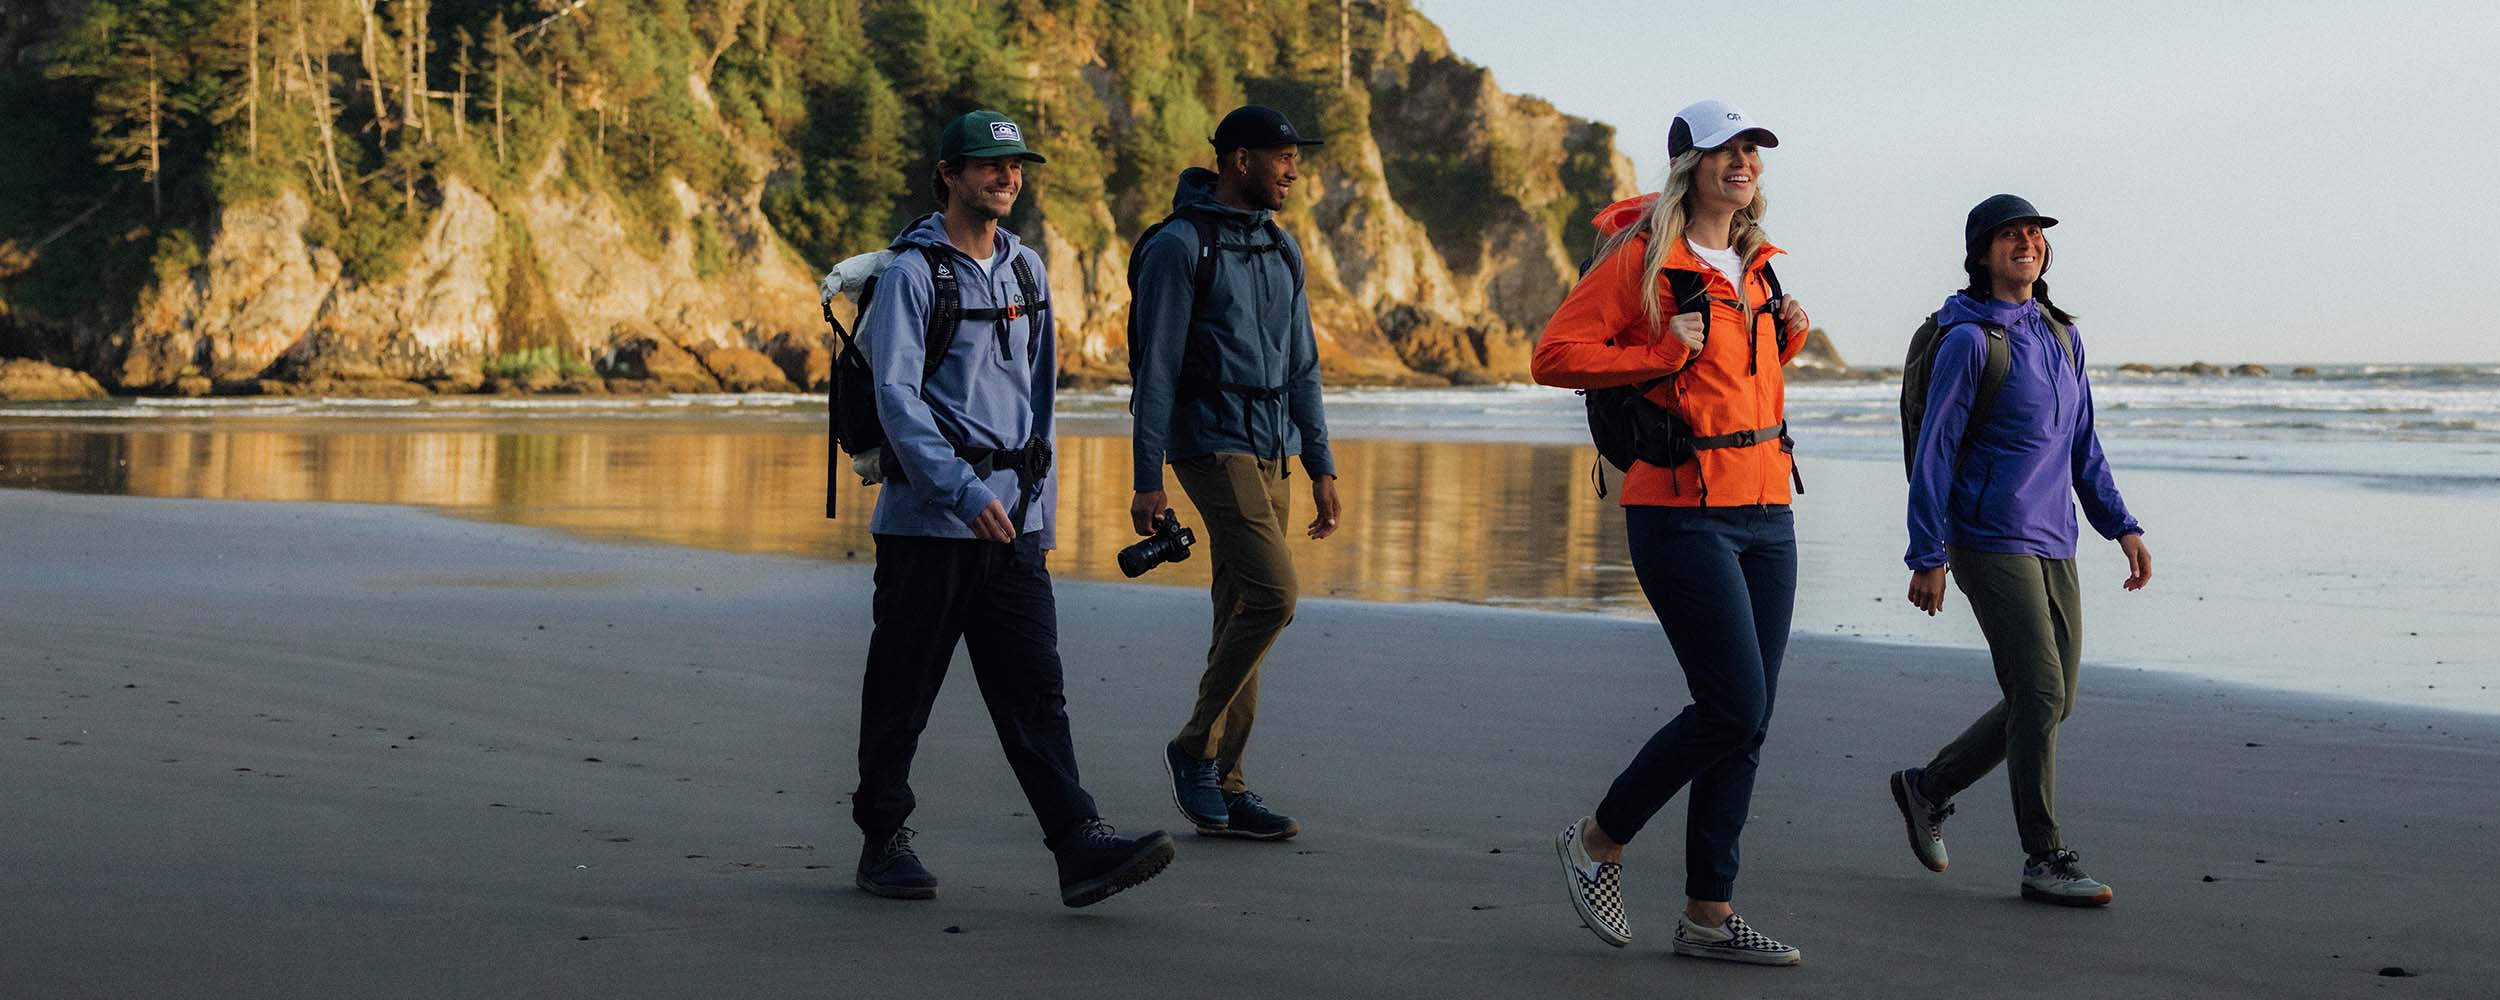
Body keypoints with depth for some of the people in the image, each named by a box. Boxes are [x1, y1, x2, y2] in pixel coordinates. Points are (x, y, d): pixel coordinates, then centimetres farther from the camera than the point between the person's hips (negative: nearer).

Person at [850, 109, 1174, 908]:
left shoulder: (1025, 268, 14)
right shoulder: (913, 271, -7)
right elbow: (896, 397, -15)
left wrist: (1041, 510, 17)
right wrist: (963, 491, -25)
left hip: (1011, 518, 6)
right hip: (926, 519, -5)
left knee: (1034, 686, -2)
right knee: (902, 691, 4)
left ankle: (1080, 846, -10)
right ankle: (883, 842, 17)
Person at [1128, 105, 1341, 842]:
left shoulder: (1281, 250, 16)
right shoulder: (1179, 245, -7)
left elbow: (1301, 365, 20)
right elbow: (1156, 368, -10)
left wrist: (1321, 466, 16)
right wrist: (1148, 478, -13)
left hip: (1272, 451, 8)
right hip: (1214, 443, -8)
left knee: (1242, 614, 6)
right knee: (1272, 593, -19)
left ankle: (1224, 784, 10)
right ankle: (1196, 747, -5)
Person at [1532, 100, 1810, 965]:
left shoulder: (1754, 263, 16)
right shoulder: (1643, 257, -6)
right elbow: (1554, 356, -10)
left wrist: (1789, 337, 10)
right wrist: (1665, 351, -16)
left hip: (1765, 509, 8)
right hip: (1684, 511, -8)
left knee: (1747, 720, 6)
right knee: (1733, 708, -11)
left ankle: (1708, 915, 13)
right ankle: (1598, 843, 10)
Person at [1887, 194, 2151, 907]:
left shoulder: (2062, 335, 14)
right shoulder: (1969, 339, -8)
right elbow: (1934, 452, -9)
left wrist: (2121, 526, 13)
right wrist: (1927, 558, -12)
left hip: (2053, 544, 8)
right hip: (1992, 540, -8)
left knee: (2050, 701, 9)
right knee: (2039, 694, -12)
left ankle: (1928, 787, 26)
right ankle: (2044, 860, -3)